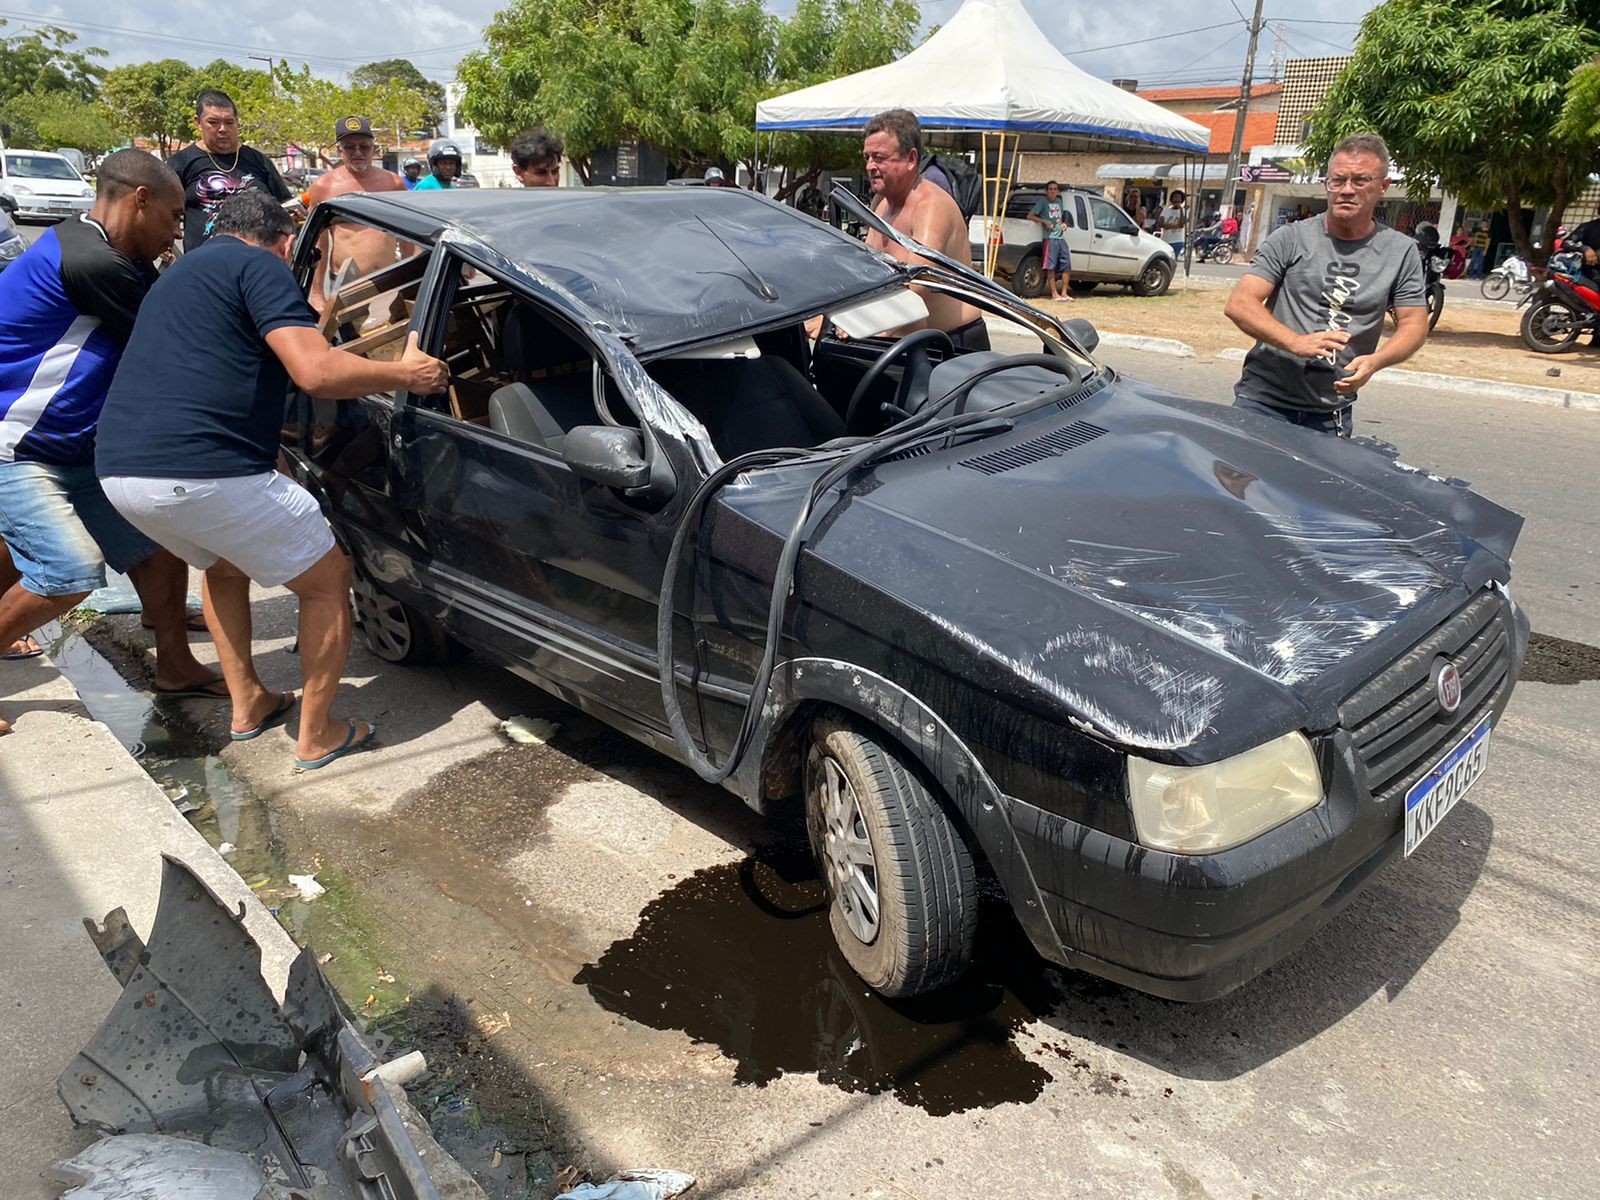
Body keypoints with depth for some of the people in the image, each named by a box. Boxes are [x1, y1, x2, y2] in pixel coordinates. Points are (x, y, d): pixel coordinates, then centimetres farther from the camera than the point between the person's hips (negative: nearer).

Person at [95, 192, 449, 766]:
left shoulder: (185, 272, 29)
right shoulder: (259, 265, -1)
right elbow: (317, 372, -15)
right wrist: (406, 375, 0)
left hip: (119, 468, 10)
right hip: (206, 474, -9)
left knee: (224, 565, 35)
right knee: (328, 581, 9)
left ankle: (248, 705, 37)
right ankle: (317, 735, 16)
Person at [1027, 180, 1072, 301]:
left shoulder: (1059, 201, 18)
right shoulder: (1043, 201, 0)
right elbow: (1030, 216, -6)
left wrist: (1063, 223, 10)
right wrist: (1045, 221, -15)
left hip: (1061, 238, 7)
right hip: (1050, 238, -7)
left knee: (1067, 266, 3)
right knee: (1051, 267, -7)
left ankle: (1064, 293, 9)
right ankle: (1054, 293, -3)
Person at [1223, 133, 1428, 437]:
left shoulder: (1401, 252, 5)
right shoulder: (1291, 239, -2)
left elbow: (1414, 324, 5)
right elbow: (1240, 304, -10)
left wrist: (1375, 361, -19)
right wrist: (1296, 342, -28)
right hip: (1264, 400, -2)